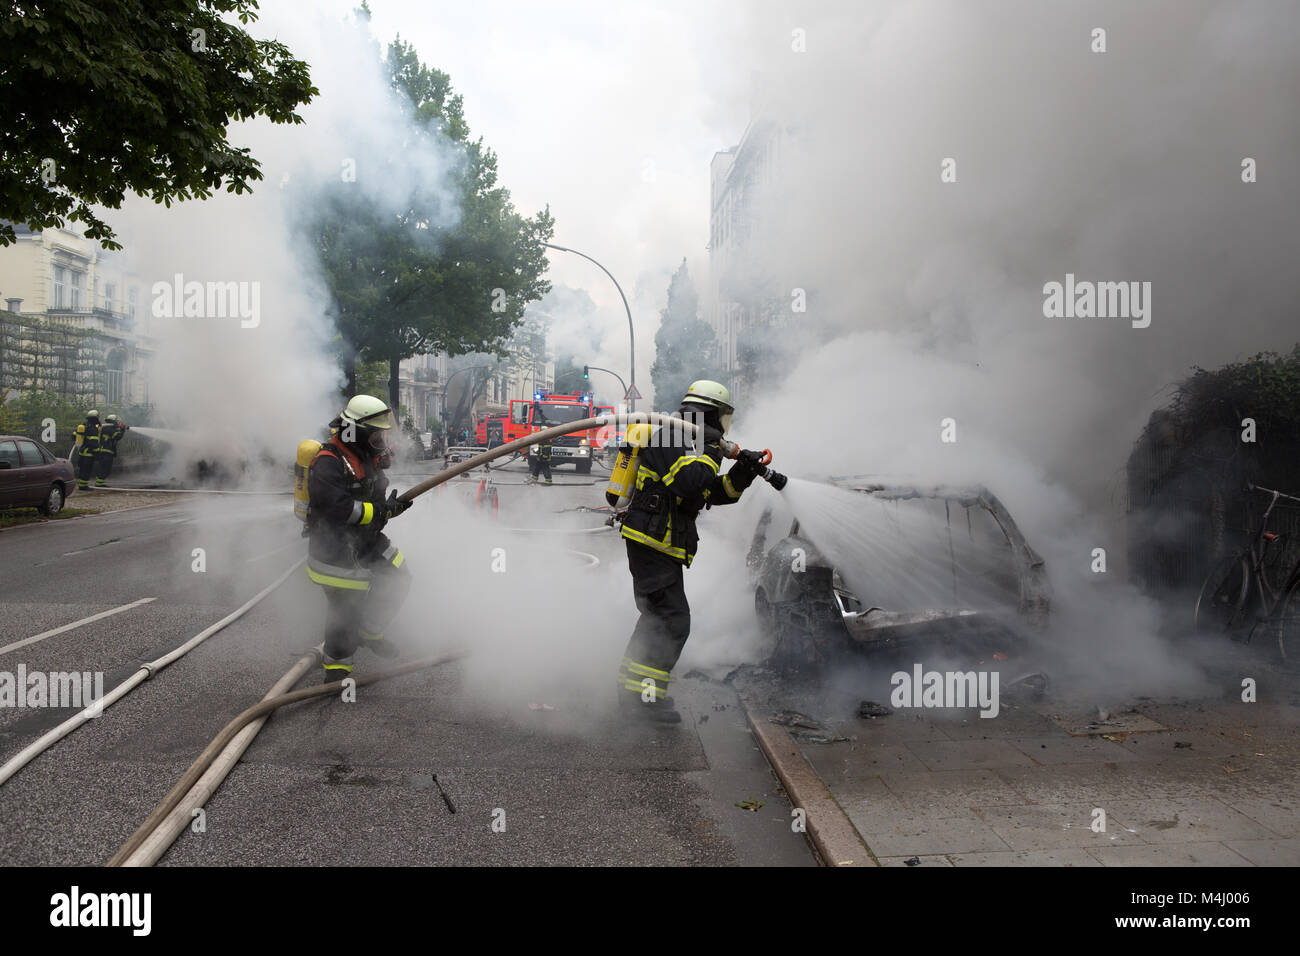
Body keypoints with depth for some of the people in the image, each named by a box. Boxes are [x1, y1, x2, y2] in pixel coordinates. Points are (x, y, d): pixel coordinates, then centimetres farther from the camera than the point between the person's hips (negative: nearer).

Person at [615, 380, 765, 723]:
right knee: (672, 621, -12)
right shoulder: (671, 438, -13)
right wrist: (710, 451, -16)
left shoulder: (683, 441, 20)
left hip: (653, 545, 11)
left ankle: (632, 688, 28)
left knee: (657, 617, 18)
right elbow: (690, 484, -29)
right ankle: (646, 695, -10)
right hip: (653, 543, -11)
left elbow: (716, 493, 18)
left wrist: (742, 473, 3)